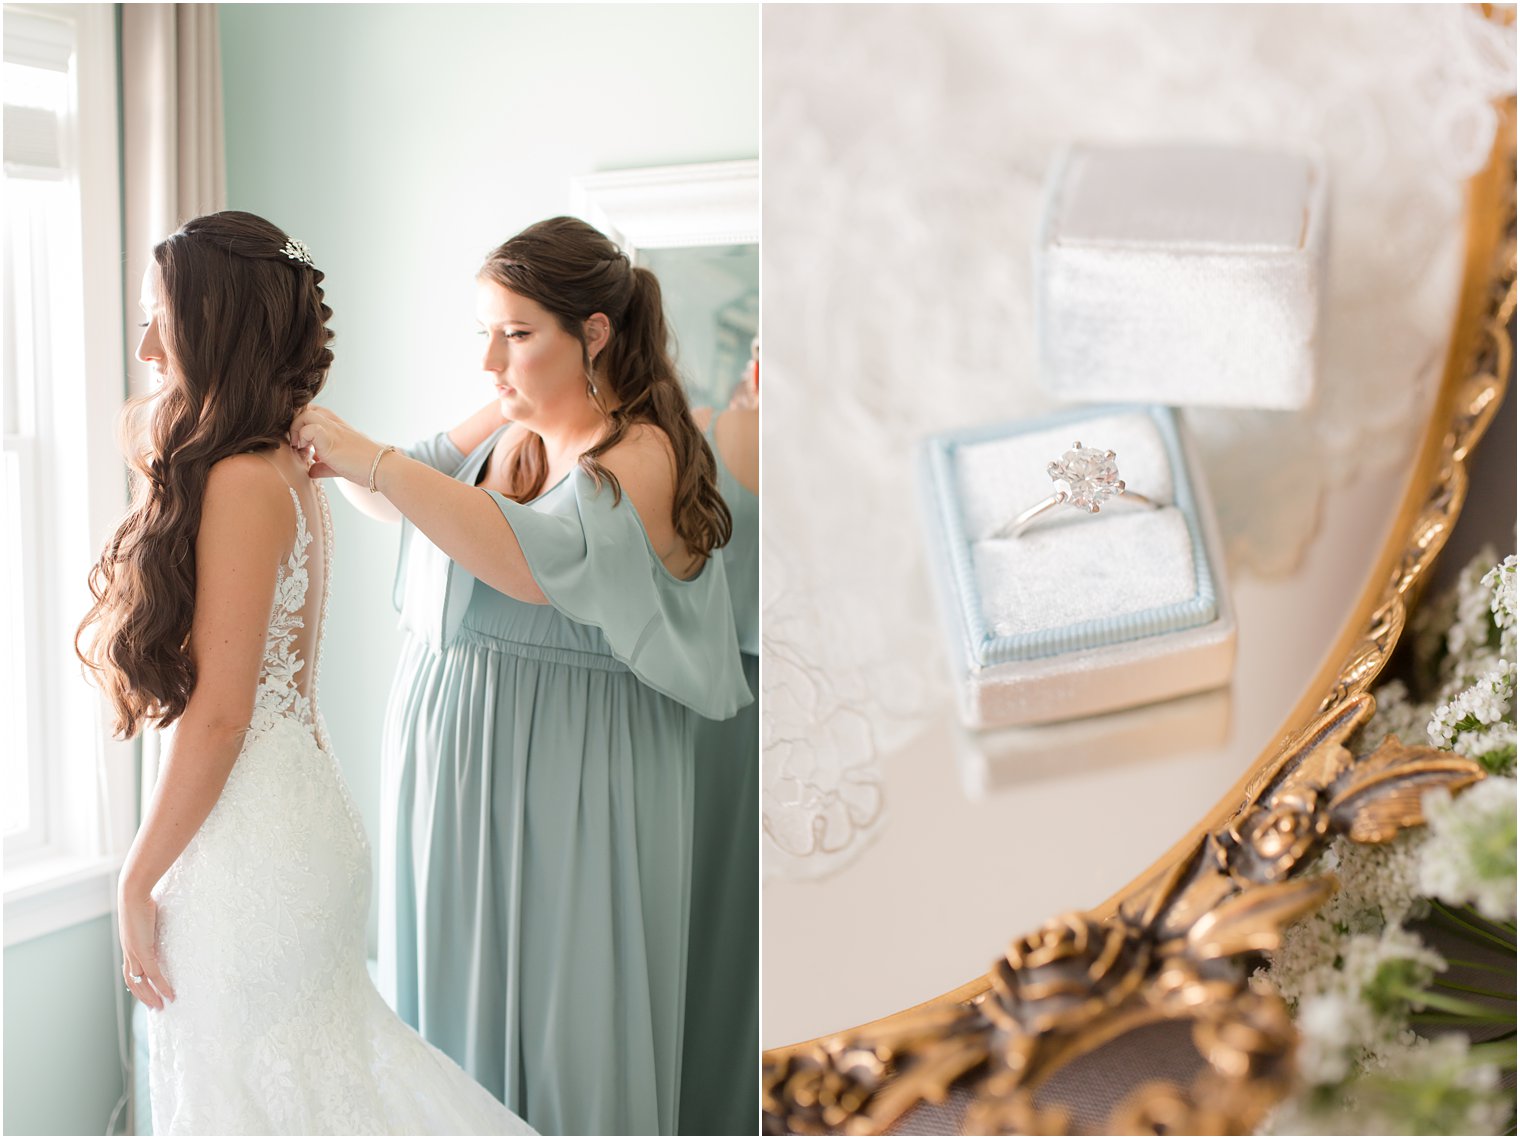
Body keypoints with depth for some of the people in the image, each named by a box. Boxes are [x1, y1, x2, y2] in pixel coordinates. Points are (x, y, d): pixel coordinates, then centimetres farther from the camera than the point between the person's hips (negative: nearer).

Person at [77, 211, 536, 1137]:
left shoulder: (240, 481, -17)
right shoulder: (292, 471, 10)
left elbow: (220, 712, -18)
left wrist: (138, 881, -12)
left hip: (247, 840, -9)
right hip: (305, 809, 9)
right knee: (318, 1057, 17)